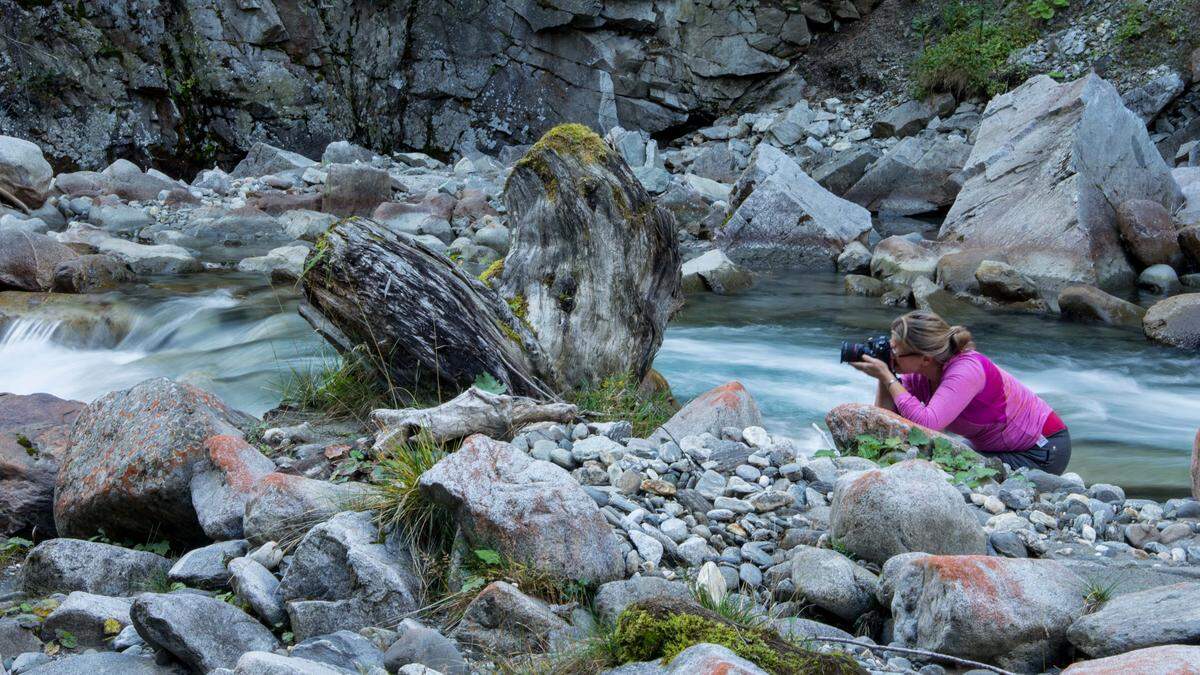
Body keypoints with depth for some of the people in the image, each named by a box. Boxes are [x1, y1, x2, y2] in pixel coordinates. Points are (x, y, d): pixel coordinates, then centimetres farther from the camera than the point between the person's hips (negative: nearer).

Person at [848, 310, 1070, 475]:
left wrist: (888, 377, -35)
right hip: (997, 448, 7)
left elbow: (927, 423, -42)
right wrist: (883, 378, -22)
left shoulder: (966, 369, -31)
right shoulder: (919, 375, -8)